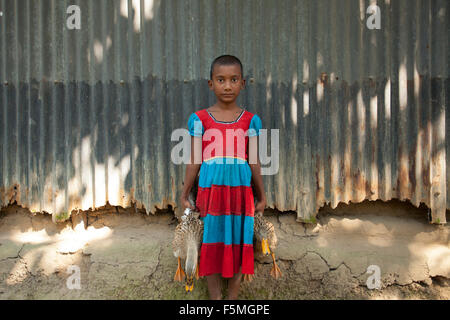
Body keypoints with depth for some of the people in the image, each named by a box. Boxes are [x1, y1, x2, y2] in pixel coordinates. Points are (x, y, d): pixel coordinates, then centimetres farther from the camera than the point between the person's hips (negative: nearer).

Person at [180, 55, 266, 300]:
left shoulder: (250, 121, 5)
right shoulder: (199, 120, 3)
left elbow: (254, 162, 8)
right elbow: (194, 162, 5)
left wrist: (261, 197, 11)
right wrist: (184, 194, 5)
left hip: (240, 190, 1)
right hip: (210, 189, -1)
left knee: (238, 243, 7)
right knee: (211, 244, 5)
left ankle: (233, 298, 22)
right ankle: (215, 298, 20)